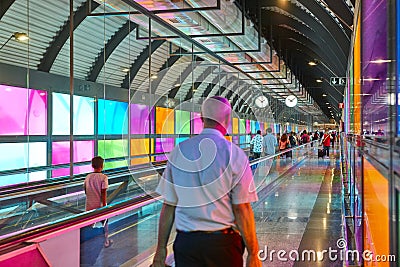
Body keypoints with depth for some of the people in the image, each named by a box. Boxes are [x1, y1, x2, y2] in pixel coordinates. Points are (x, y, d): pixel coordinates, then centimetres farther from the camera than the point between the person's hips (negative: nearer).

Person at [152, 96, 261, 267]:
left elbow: (168, 205, 2)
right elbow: (241, 209, -11)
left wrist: (161, 249, 8)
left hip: (185, 242, 3)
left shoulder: (178, 152, 0)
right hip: (223, 241, -2)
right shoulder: (235, 155, -10)